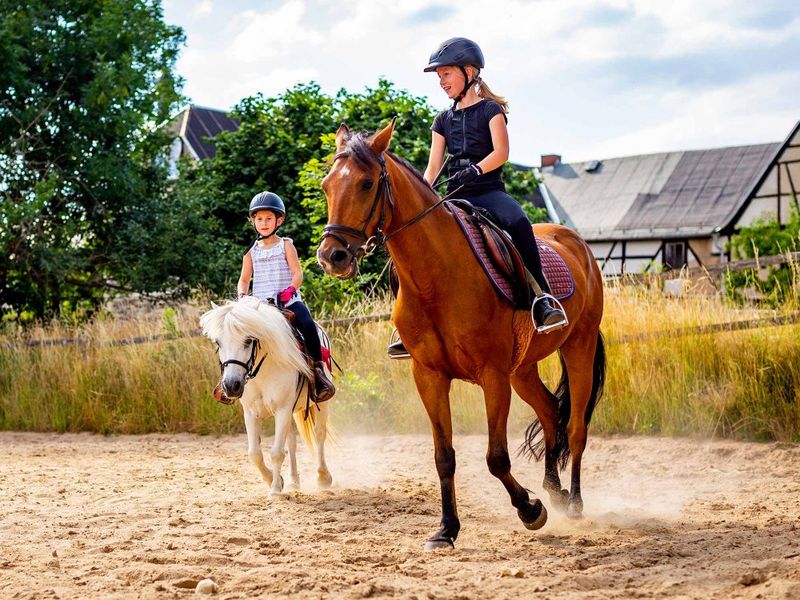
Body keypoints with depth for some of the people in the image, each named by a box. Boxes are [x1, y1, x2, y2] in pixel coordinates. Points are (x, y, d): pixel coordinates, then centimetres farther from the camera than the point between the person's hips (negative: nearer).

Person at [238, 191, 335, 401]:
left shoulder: (285, 246, 5)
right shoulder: (251, 251, 12)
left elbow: (297, 273, -4)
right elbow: (244, 280, 14)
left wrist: (290, 289, -23)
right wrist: (242, 296, -6)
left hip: (288, 300, -3)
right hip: (260, 303, 3)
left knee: (308, 325, -27)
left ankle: (318, 368, -18)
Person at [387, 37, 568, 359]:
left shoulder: (490, 109, 4)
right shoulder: (443, 120, 18)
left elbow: (501, 152, -10)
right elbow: (433, 166, 12)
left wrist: (475, 170, -27)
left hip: (489, 191, -5)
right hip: (455, 199, 5)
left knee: (518, 223, -38)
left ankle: (542, 299, -35)